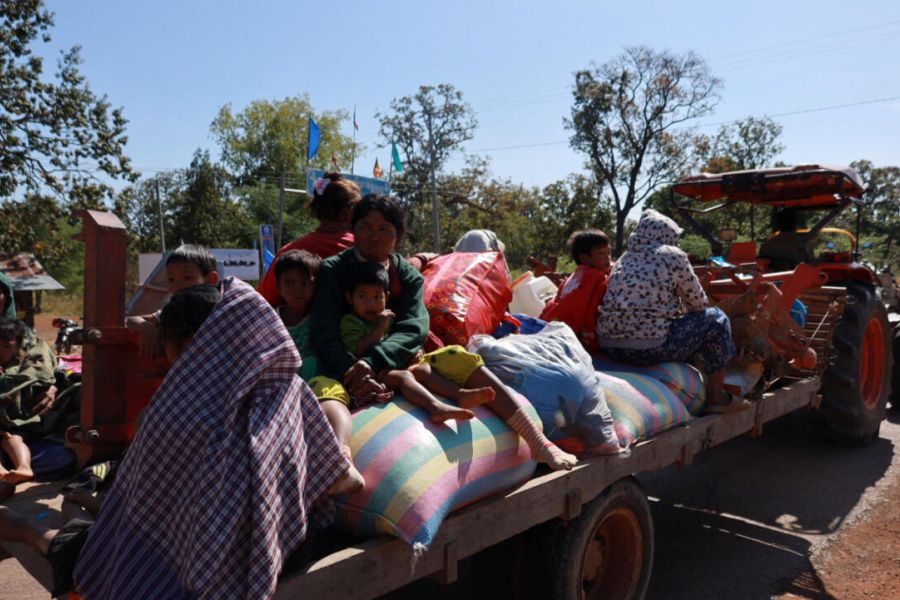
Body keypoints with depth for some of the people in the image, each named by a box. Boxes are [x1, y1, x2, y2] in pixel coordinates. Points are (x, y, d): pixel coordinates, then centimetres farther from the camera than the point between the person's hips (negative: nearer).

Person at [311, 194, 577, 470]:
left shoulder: (409, 276, 8)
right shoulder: (332, 270, 1)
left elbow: (414, 329, -11)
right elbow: (325, 334, -13)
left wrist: (371, 362, -29)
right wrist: (353, 372, -32)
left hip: (400, 361, 2)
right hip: (349, 368, -1)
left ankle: (538, 442, -21)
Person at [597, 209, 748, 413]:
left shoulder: (624, 259, 18)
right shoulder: (674, 256, 1)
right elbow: (698, 303, 8)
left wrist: (678, 310, 36)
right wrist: (683, 310, 30)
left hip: (609, 347, 7)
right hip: (649, 348, -7)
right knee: (715, 319, 12)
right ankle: (716, 397, 16)